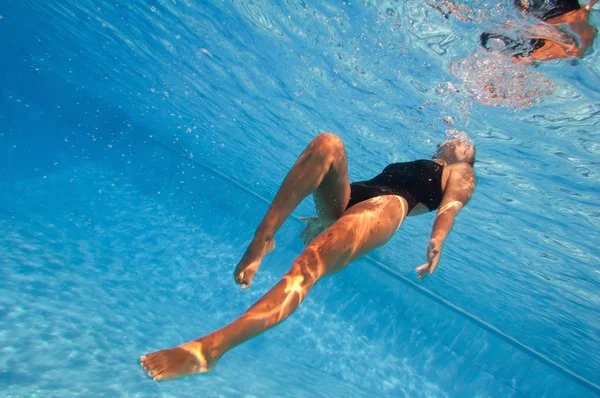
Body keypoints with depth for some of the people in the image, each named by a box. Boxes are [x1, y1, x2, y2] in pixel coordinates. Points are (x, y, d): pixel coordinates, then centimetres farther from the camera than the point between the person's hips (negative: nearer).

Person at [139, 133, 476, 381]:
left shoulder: (462, 174, 28)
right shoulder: (411, 165, 43)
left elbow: (451, 205, 4)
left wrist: (437, 240, -20)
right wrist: (325, 217, 21)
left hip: (387, 207, -5)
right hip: (345, 198, 6)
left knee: (310, 263, -34)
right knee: (327, 143, -23)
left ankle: (211, 347, -37)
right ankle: (261, 240, -31)